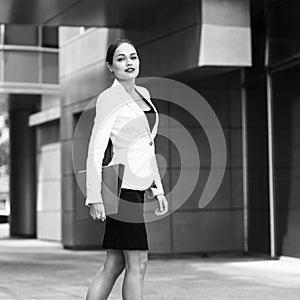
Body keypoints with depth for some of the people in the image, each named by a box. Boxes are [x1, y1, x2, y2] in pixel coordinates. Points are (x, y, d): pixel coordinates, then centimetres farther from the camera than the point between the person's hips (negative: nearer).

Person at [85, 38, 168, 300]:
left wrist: (157, 189, 16)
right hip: (123, 184, -8)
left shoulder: (143, 94, 17)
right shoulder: (109, 98, -7)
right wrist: (94, 197, -18)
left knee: (114, 264, 8)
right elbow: (96, 149, -12)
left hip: (137, 185, 8)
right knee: (138, 263, -6)